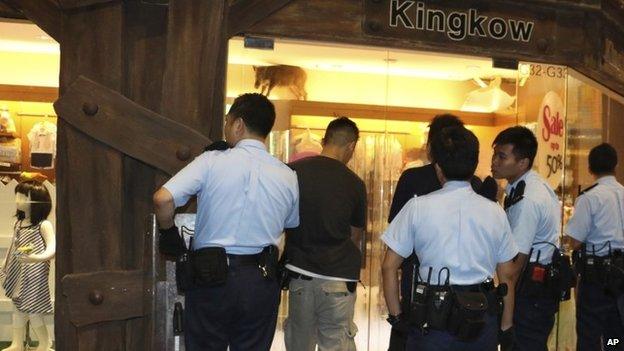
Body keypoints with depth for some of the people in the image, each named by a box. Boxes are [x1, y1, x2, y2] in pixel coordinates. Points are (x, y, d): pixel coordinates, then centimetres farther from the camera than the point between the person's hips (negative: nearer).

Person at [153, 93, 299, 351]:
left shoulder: (212, 161, -9)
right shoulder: (287, 177, 1)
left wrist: (168, 232, 1)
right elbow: (291, 225, 13)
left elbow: (163, 199, -16)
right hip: (261, 281, 3)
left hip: (211, 277, -2)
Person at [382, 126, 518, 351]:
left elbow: (389, 267, -4)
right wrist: (506, 325, 17)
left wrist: (397, 316, 5)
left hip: (432, 319, -2)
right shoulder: (495, 212, 1)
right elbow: (507, 275, 7)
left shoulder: (418, 207, -6)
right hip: (483, 321, 3)